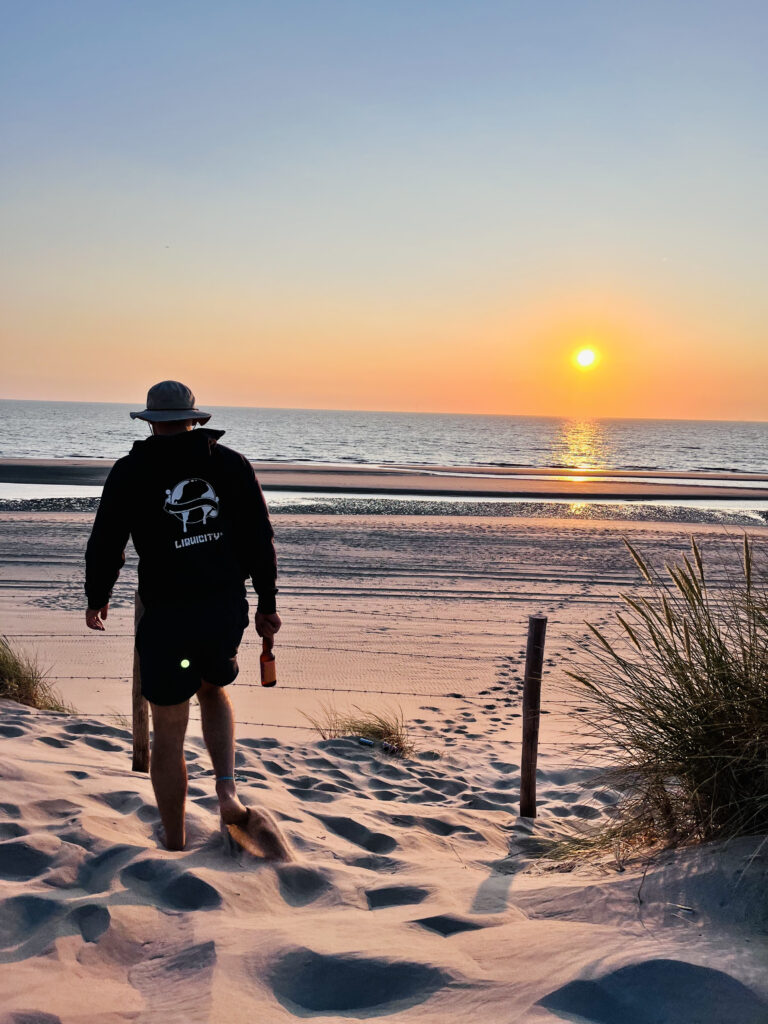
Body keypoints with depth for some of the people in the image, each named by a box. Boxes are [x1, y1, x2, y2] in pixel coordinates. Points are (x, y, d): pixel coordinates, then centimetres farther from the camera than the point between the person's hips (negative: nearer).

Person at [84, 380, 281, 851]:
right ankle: (227, 790, 11)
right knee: (214, 688, 30)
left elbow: (106, 543, 2)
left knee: (169, 733, 9)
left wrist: (97, 599, 19)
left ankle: (175, 844, 20)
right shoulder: (233, 464, 4)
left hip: (166, 616, -3)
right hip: (228, 608, 3)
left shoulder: (131, 471, -2)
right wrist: (268, 603, 13)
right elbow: (261, 538, 4)